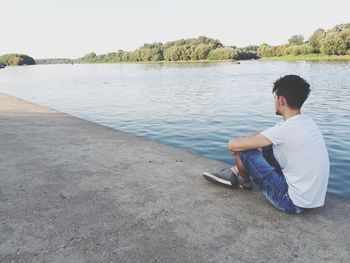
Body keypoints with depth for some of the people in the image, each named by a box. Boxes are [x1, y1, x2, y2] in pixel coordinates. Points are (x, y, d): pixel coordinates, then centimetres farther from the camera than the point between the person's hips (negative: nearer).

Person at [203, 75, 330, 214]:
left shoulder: (285, 129, -24)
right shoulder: (308, 122, 2)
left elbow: (233, 144, -19)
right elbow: (269, 135, 18)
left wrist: (237, 145, 3)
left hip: (294, 202, -8)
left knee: (242, 150, -5)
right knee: (263, 143, 14)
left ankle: (245, 180, 26)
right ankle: (236, 172, 30)